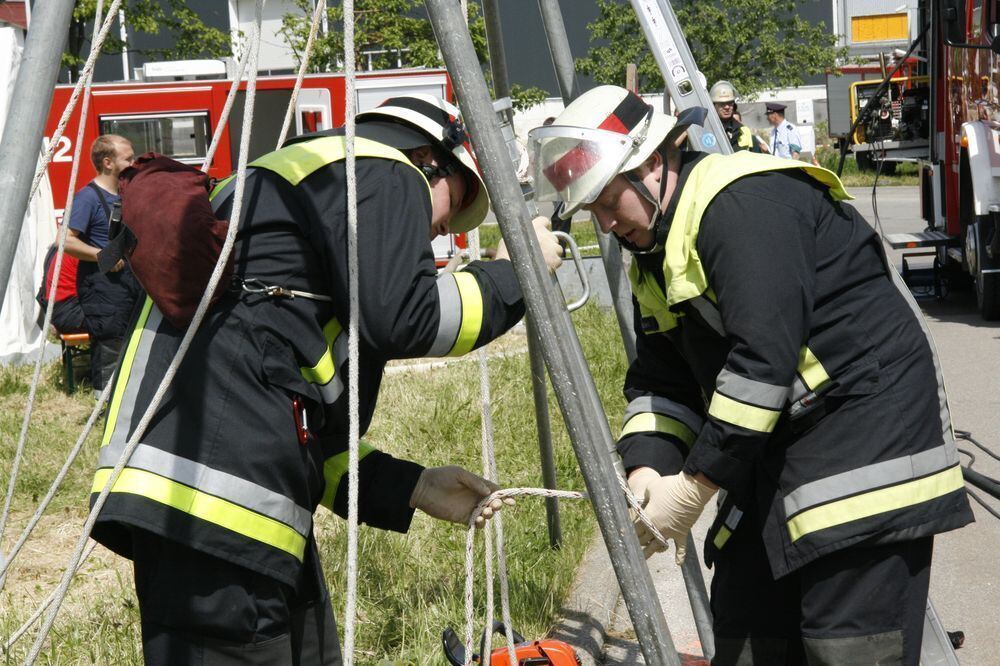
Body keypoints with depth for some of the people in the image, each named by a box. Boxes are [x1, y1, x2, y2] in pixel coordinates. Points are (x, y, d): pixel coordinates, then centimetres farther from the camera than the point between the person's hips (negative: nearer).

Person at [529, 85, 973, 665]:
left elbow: (765, 356, -26)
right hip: (781, 443, 10)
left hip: (867, 428, -10)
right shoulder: (655, 255, 13)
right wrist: (647, 468, -7)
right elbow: (660, 379, 12)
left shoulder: (742, 204, -18)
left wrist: (696, 485, -21)